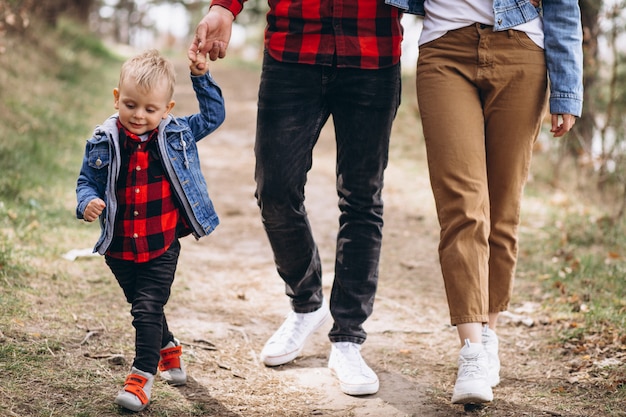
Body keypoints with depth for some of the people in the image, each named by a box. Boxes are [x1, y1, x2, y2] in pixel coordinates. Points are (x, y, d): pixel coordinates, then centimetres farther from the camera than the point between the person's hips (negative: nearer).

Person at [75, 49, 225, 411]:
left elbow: (214, 115, 6)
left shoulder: (177, 135, -4)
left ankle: (143, 376, -3)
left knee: (148, 309, -10)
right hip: (120, 248, 2)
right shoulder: (103, 143, -6)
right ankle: (168, 349, 45)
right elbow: (87, 181, 3)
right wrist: (87, 202, -19)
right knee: (144, 306, 19)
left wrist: (201, 78, -5)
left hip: (162, 247, -2)